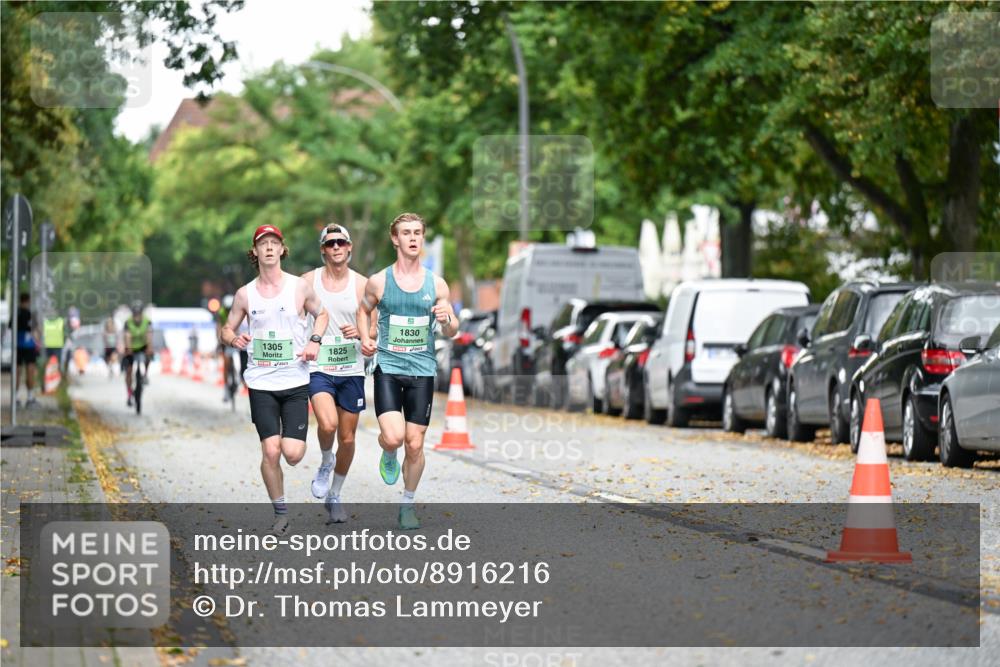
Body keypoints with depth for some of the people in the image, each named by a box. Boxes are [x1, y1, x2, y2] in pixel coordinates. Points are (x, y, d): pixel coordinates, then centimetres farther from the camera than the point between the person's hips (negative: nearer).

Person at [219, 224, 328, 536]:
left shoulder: (300, 287, 1)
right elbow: (226, 330, 13)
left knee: (292, 454, -10)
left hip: (296, 381, 0)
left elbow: (321, 314, 18)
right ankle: (280, 513, 9)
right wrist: (234, 338, -11)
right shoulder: (245, 294, 3)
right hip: (261, 383, 0)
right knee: (270, 451, -9)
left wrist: (315, 341, 0)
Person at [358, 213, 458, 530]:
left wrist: (447, 320, -13)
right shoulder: (379, 281, 0)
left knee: (415, 444, 2)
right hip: (388, 369, -1)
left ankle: (408, 505, 21)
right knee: (393, 437, -18)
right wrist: (365, 337, 0)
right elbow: (364, 310, 18)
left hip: (422, 372, 1)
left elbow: (452, 332, 10)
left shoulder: (436, 284, 3)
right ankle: (388, 456, 20)